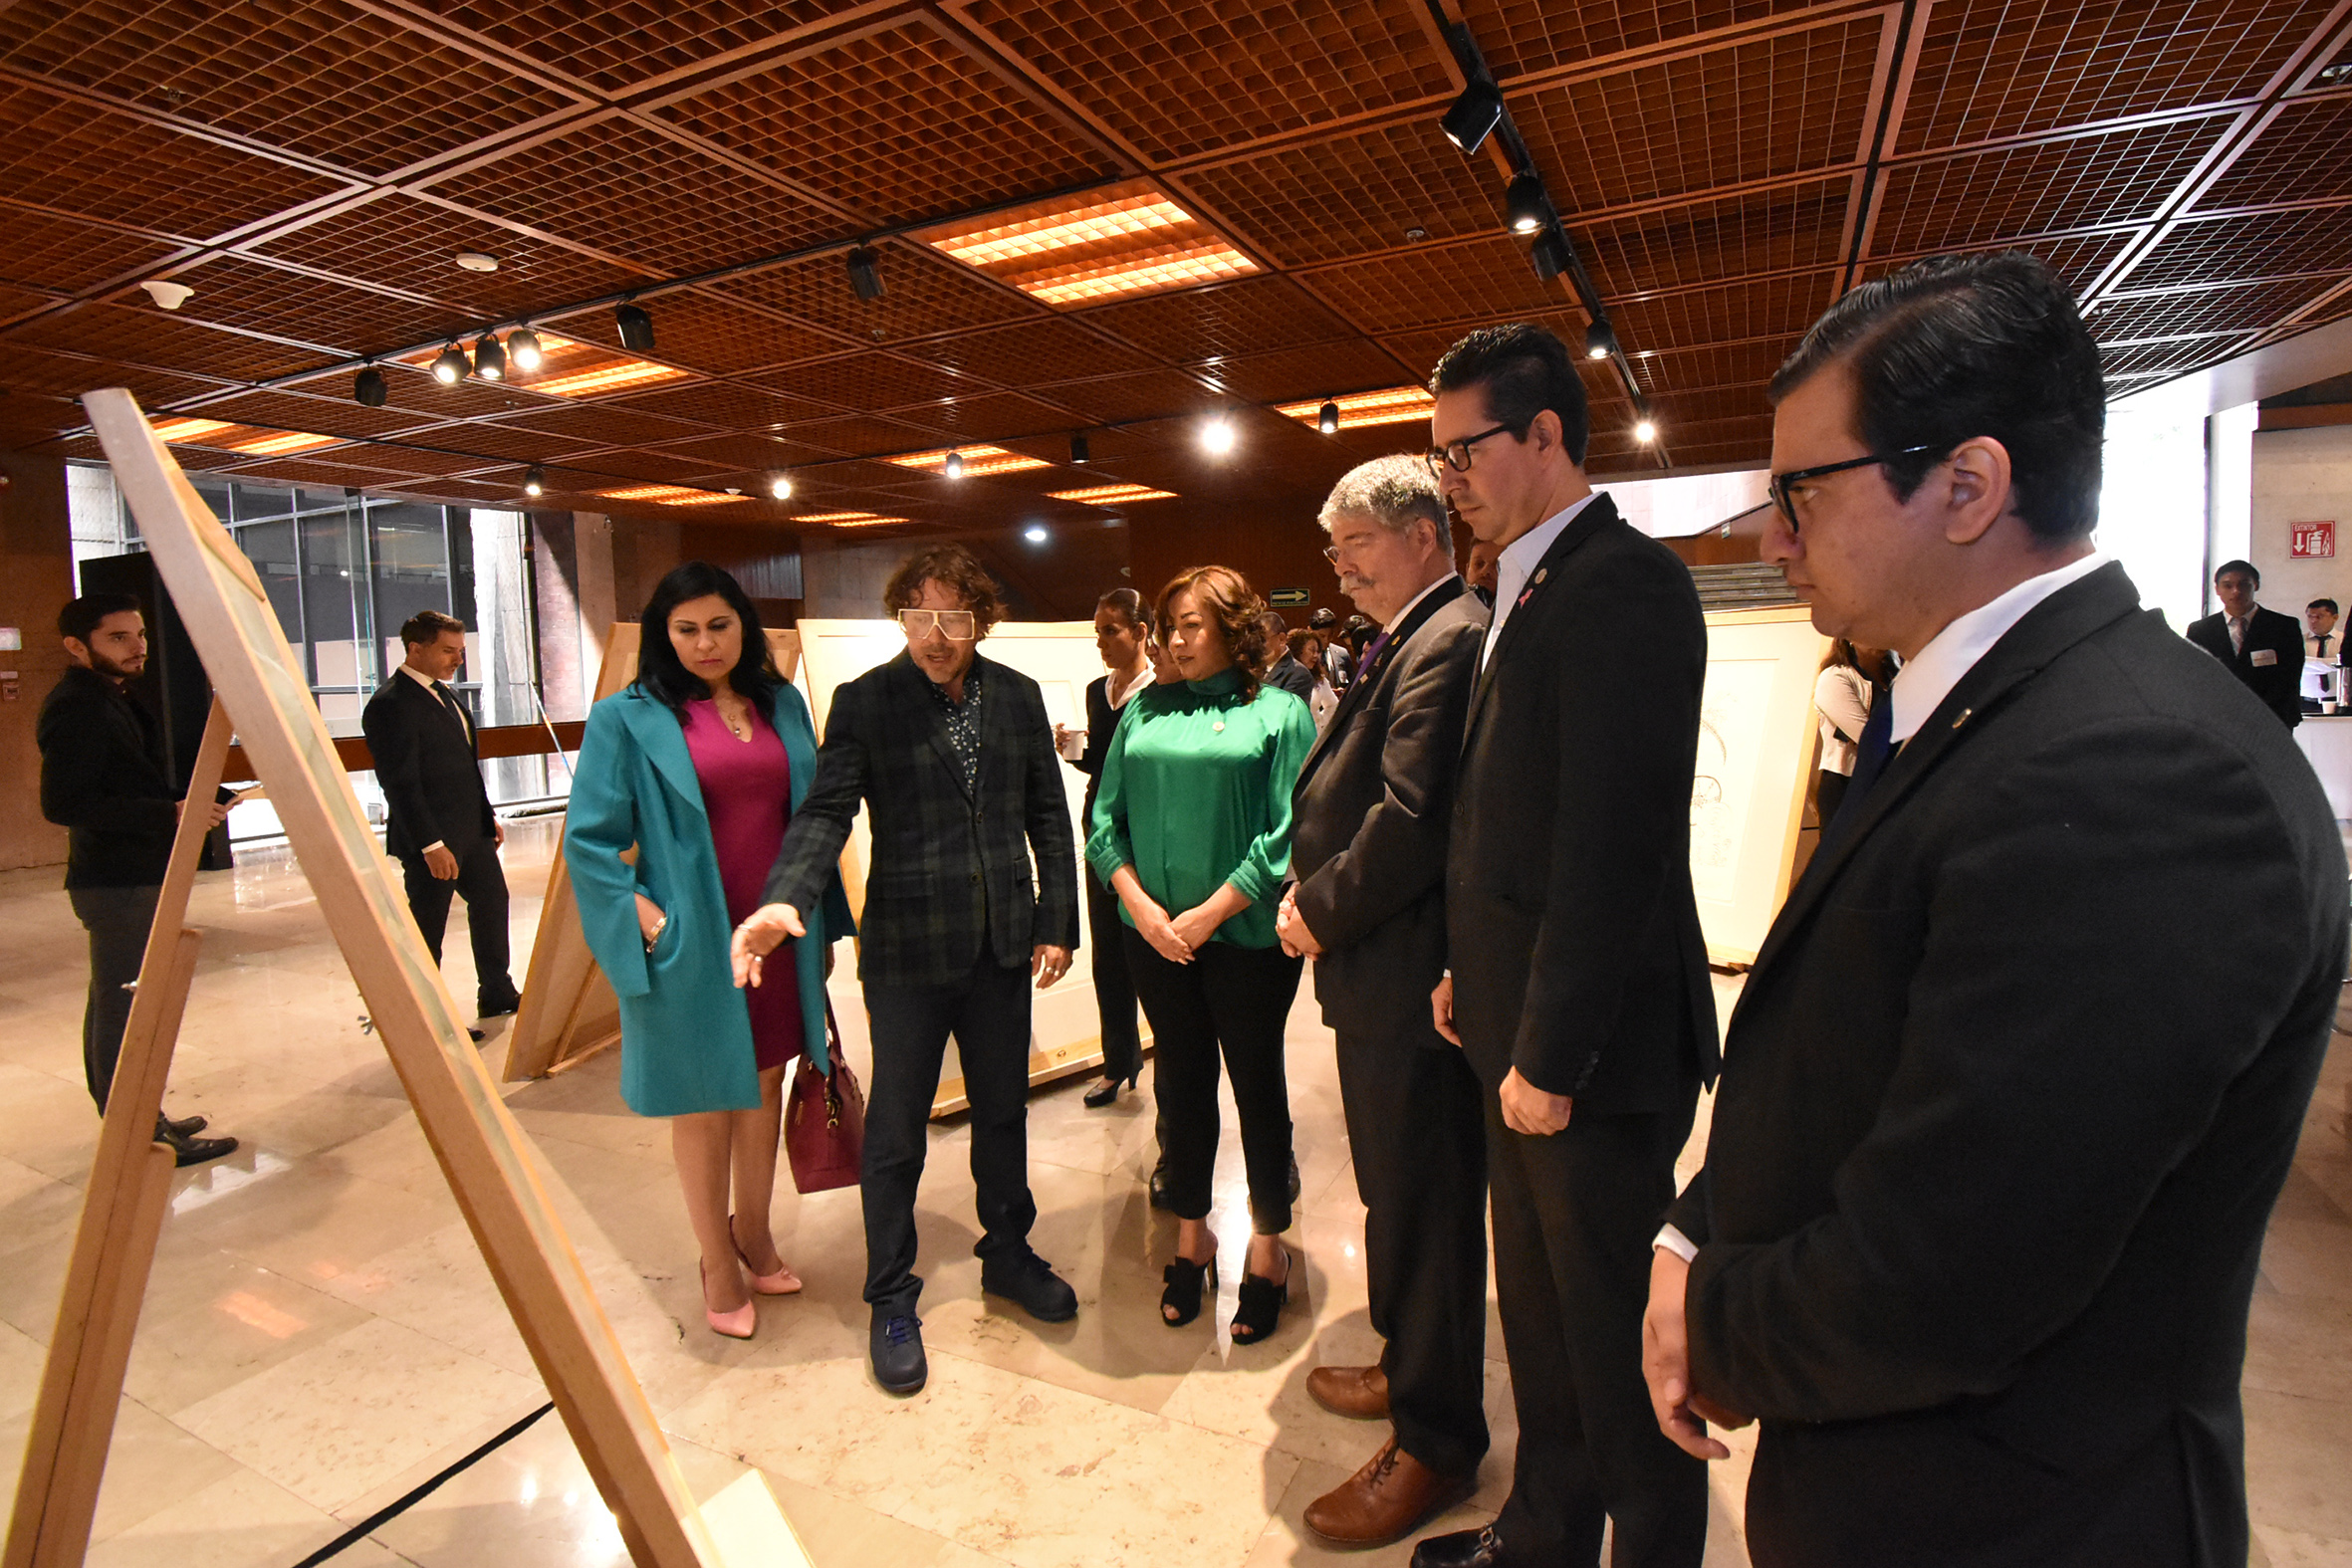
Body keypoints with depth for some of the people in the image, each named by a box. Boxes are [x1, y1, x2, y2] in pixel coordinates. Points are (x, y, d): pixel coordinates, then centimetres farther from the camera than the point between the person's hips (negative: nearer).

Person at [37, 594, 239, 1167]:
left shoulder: (114, 702, 15)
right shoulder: (77, 710, -17)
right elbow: (62, 803, -25)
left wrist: (204, 801, 10)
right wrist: (170, 814, -26)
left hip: (135, 878, 11)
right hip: (119, 882, -11)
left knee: (113, 1006, 18)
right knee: (126, 1010, -5)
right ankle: (143, 1140, 2)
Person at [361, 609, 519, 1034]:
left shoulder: (443, 693, 13)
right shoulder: (390, 705, -17)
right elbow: (399, 784, -21)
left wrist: (488, 816, 18)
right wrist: (431, 844, -23)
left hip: (471, 831, 10)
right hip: (433, 840, -9)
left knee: (491, 901, 17)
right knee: (427, 928, 2)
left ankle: (496, 994, 31)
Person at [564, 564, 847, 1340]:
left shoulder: (783, 706, 6)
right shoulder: (629, 719, -6)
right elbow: (589, 839, -5)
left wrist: (822, 921, 8)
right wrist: (647, 919, -14)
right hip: (691, 942, -4)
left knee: (763, 1084, 17)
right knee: (703, 1100, 10)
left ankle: (754, 1232, 37)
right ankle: (718, 1266, 28)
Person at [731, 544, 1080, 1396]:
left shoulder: (1018, 696, 3)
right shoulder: (864, 701, -7)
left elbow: (1048, 816, 6)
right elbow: (826, 811, -14)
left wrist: (1058, 923, 3)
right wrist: (785, 898, -32)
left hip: (1002, 944, 4)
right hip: (907, 951, -3)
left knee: (1003, 1111, 18)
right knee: (895, 1131, 9)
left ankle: (1007, 1254, 41)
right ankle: (891, 1299, 29)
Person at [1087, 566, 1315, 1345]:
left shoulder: (1278, 712, -4)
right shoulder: (1146, 711, 7)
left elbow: (1288, 835, -11)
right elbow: (1104, 819, 4)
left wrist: (1207, 914, -14)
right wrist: (1140, 904, -9)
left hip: (1247, 936, -3)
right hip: (1154, 937, 4)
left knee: (1257, 1086, 10)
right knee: (1180, 1083, 14)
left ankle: (1267, 1246, 28)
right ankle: (1191, 1235, 33)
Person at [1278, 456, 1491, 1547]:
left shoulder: (1448, 642, -18)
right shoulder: (1409, 641, 15)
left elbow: (1413, 820, -26)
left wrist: (1320, 913, -13)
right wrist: (1315, 889, 4)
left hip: (1413, 987, -10)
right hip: (1383, 978, 10)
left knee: (1423, 1208, 5)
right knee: (1399, 1198, 23)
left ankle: (1434, 1443, 24)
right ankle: (1408, 1373, 42)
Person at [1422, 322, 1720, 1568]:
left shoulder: (1621, 583, -18)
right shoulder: (1531, 589, 12)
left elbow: (1617, 847, -23)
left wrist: (1551, 1055, -19)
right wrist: (1474, 972, 11)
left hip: (1592, 1046, -9)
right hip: (1522, 1027, 10)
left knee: (1615, 1336, 10)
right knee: (1538, 1312, 23)